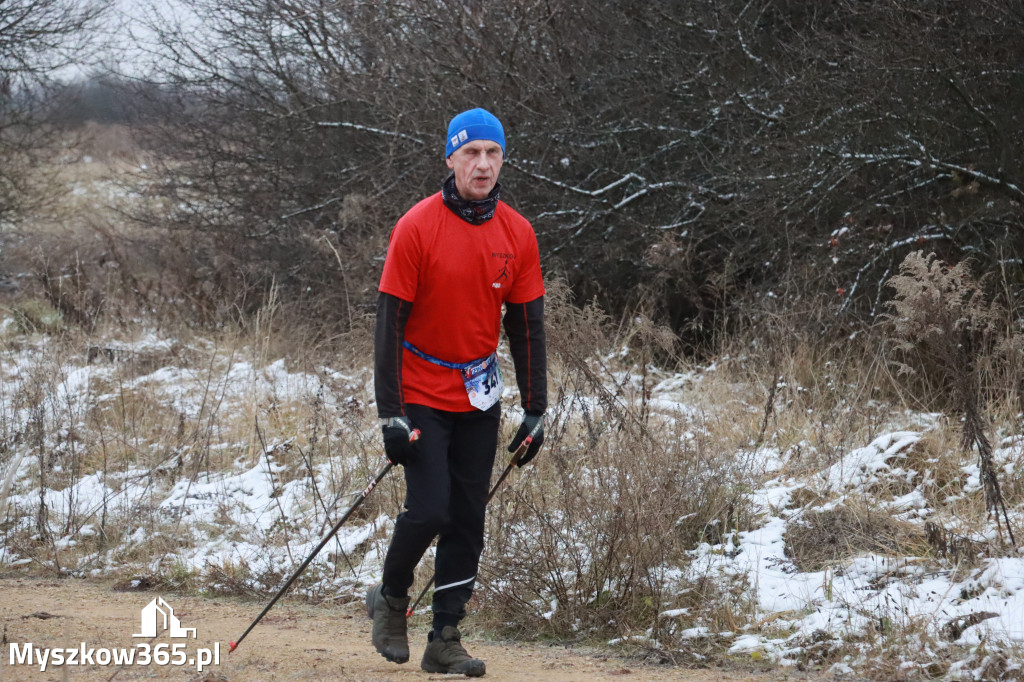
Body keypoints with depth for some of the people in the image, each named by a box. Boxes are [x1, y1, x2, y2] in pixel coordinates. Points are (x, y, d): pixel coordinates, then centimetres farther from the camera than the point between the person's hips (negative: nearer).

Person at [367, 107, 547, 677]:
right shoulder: (418, 228, -12)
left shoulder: (518, 234, 1)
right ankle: (390, 600, 13)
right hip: (422, 397, -4)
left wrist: (536, 410, 4)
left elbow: (528, 327, 8)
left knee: (468, 520, 3)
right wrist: (391, 413, -15)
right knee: (430, 509, -13)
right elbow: (390, 324, -11)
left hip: (479, 399, 4)